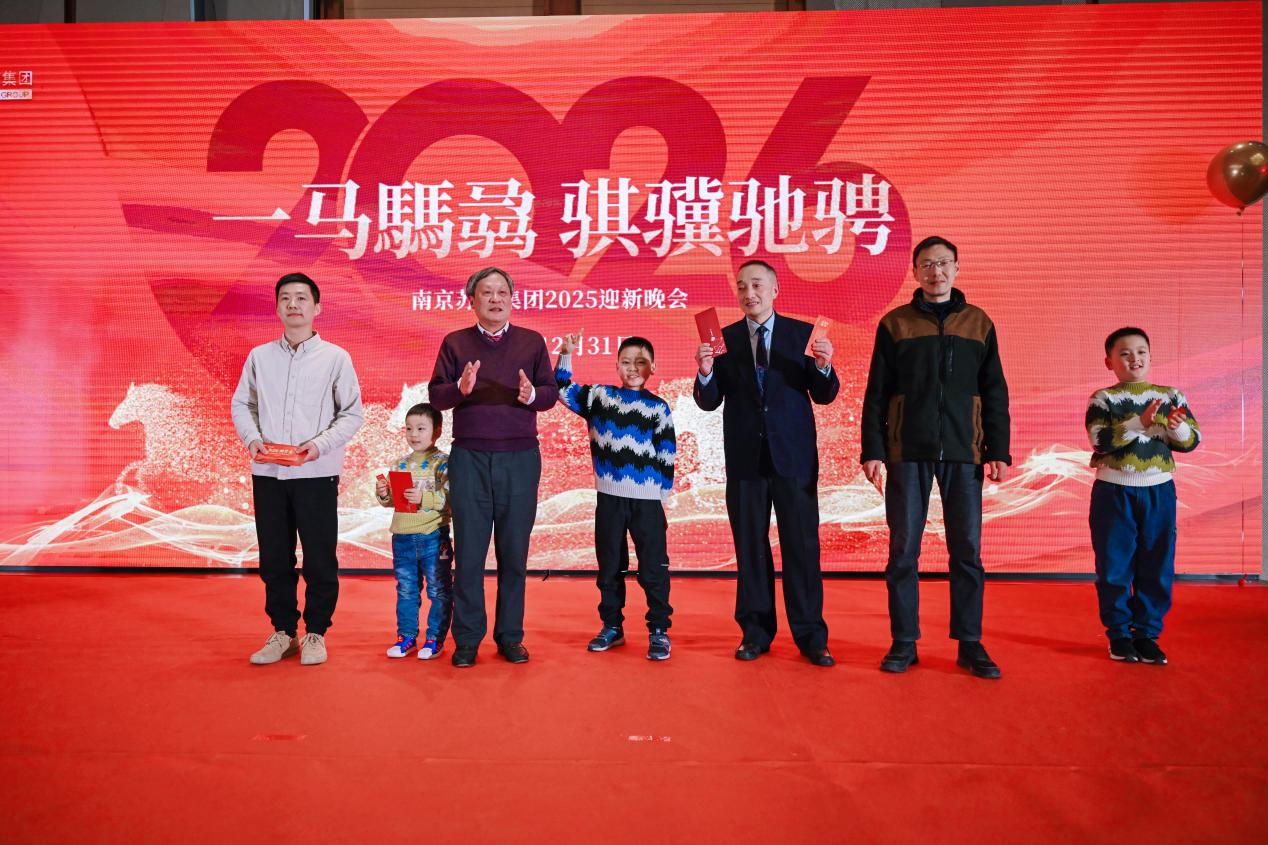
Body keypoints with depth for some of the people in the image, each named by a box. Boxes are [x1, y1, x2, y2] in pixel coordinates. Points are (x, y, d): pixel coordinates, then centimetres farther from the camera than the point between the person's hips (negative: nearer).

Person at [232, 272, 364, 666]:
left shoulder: (335, 357, 0)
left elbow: (352, 413, -1)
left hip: (316, 474, -3)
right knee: (274, 559, 10)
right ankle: (283, 632, 24)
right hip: (268, 474, 3)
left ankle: (315, 633, 18)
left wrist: (320, 444, -15)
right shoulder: (259, 356, 8)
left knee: (320, 560, 3)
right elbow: (242, 404, 13)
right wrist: (252, 437, -6)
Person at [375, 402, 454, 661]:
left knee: (439, 591, 4)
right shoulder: (400, 464, 11)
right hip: (402, 537, 6)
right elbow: (391, 500, 15)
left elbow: (450, 497, -17)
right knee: (406, 591, 14)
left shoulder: (443, 462, -8)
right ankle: (406, 636, 25)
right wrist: (383, 494, -5)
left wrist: (424, 498, -27)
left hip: (434, 536, -5)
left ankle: (435, 638, 15)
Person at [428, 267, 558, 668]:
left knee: (514, 552, 5)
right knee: (469, 552, 3)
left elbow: (551, 393, 5)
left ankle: (510, 637, 17)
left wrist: (531, 395, -16)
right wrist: (460, 388, -18)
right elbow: (435, 395, 2)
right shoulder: (455, 342, 9)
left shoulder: (532, 342, 10)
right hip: (469, 458, 0)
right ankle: (467, 639, 14)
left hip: (521, 458, 1)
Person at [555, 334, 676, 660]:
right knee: (609, 566, 12)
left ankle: (659, 630, 11)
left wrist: (663, 496, 1)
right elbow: (562, 389, 16)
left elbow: (667, 456, 3)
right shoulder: (598, 396, 8)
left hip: (647, 500, -2)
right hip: (608, 498, 2)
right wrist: (566, 354, 4)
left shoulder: (658, 407, 3)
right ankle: (612, 626, 25)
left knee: (653, 567, 0)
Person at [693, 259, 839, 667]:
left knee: (802, 545, 1)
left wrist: (823, 367, -19)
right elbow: (709, 402, 1)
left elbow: (824, 396, 1)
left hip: (794, 455, -1)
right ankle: (755, 632, 19)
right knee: (750, 546, 8)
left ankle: (811, 637, 10)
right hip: (745, 457, 2)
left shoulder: (803, 334, 3)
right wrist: (706, 373, -18)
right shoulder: (724, 338, 5)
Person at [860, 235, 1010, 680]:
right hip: (907, 454, -1)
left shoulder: (979, 323, 11)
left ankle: (970, 644, 13)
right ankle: (904, 642, 12)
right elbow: (876, 393, 4)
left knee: (967, 551, 3)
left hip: (963, 453, 1)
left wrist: (998, 451, 2)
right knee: (903, 551, 2)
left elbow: (995, 393, 10)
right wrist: (872, 451, -4)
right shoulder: (895, 324, 6)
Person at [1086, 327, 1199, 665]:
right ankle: (1118, 635, 16)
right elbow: (1099, 440, -15)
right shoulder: (1102, 399, -2)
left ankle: (1147, 633, 19)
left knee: (1157, 567, 6)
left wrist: (1178, 428, -17)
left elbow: (1193, 440, 4)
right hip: (1114, 491, -2)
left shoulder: (1171, 396, 6)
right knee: (1114, 567, 4)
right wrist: (1140, 423, -24)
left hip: (1159, 491, 3)